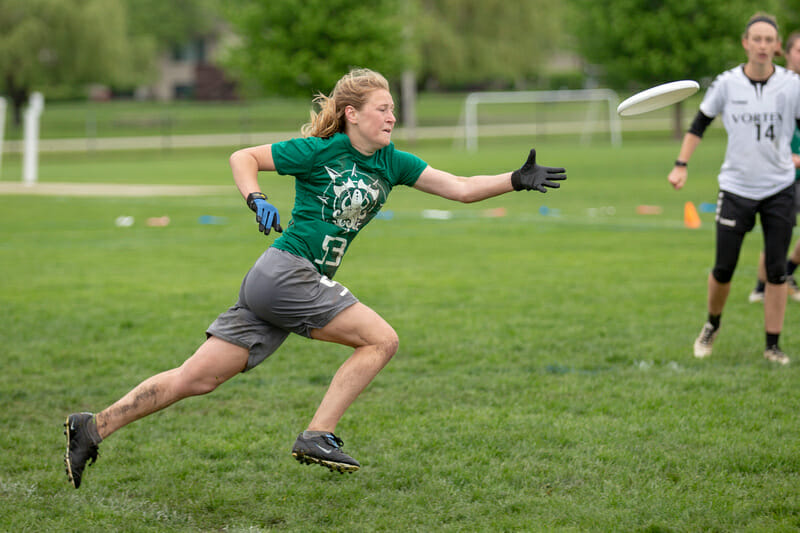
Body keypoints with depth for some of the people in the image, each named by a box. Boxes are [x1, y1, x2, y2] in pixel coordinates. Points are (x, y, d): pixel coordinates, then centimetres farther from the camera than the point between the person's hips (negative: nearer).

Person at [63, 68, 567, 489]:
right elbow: (243, 157, -1)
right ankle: (317, 435, -8)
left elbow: (460, 187, 9)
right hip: (283, 272, -7)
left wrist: (516, 180, -1)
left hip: (302, 283, 7)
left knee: (198, 378, 2)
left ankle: (93, 428, 1)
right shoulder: (320, 151, -7)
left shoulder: (391, 162, 12)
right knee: (382, 339, -9)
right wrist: (256, 200, -18)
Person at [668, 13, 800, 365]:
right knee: (723, 269, 1)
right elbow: (700, 123, 6)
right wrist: (681, 165, 0)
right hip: (736, 188, 0)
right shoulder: (727, 84, -5)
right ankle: (712, 326, 28)